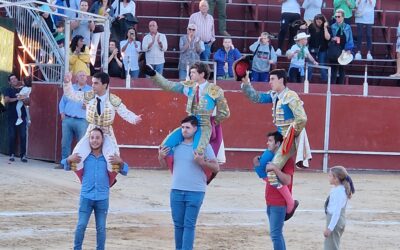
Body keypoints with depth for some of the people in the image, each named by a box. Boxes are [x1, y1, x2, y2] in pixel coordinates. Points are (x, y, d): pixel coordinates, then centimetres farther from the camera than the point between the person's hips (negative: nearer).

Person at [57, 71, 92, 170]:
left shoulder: (90, 90, 8)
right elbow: (63, 101, 17)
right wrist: (62, 113, 4)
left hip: (82, 121, -3)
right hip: (67, 119, 3)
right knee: (65, 142, 3)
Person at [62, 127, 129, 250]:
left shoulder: (108, 157, 3)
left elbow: (124, 171, 6)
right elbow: (67, 167, 11)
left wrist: (120, 162, -14)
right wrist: (69, 159, -12)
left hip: (103, 198, 0)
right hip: (86, 197, 0)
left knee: (101, 228, 5)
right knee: (81, 225, -2)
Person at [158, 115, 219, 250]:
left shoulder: (204, 145, -2)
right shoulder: (176, 144, 7)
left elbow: (216, 168, -3)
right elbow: (165, 164, 16)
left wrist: (202, 162, -20)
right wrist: (161, 157, -6)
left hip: (195, 192, -3)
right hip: (176, 191, 4)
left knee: (189, 225, -6)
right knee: (178, 224, 9)